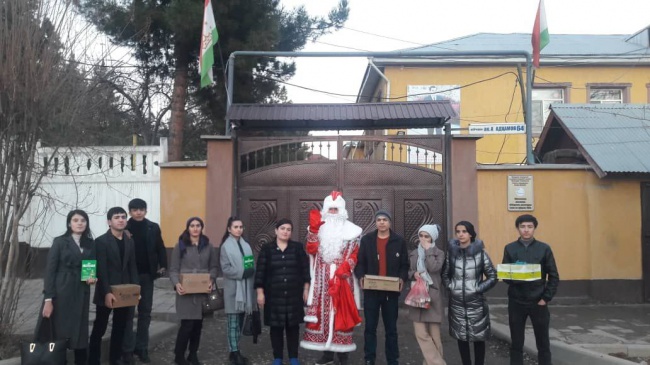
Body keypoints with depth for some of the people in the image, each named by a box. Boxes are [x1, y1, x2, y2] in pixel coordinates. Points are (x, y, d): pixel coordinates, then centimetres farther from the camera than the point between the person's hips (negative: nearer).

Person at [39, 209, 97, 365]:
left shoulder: (91, 244, 9)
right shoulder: (60, 242, -2)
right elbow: (50, 270, -6)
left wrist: (94, 277, -6)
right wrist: (48, 299, -13)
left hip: (81, 294, 3)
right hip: (61, 293, -3)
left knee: (80, 332, 5)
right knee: (58, 332, 0)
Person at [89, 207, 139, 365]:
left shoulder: (129, 242, 10)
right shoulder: (101, 241, -9)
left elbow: (132, 267, 10)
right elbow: (101, 269, -15)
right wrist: (107, 292, -21)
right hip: (107, 292, -5)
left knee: (120, 327, 13)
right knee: (99, 328, 4)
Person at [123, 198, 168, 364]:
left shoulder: (153, 228, 4)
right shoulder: (125, 228, -5)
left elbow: (160, 248, 8)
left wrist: (162, 266, -1)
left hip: (147, 275, 3)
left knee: (145, 312, 9)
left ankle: (142, 348, 18)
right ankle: (127, 349, 10)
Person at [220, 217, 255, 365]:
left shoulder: (246, 245, 10)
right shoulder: (226, 246, -5)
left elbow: (251, 265, 13)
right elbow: (226, 269, -11)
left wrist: (251, 272, -5)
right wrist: (242, 273, -19)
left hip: (245, 289, 5)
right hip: (233, 290, -5)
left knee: (240, 322, 12)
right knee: (233, 323, -2)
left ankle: (236, 351, 21)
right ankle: (234, 353, 4)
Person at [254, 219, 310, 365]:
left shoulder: (298, 247, 4)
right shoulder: (267, 248, 1)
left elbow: (305, 269, 5)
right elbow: (260, 272, 0)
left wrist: (306, 289, 1)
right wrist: (260, 292, -4)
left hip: (294, 295, 1)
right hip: (274, 295, -1)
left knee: (293, 326, 6)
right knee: (276, 326, 5)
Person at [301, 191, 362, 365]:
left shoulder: (350, 230, 3)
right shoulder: (319, 228, 11)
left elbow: (354, 254, -2)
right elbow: (311, 249, -2)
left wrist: (342, 269, -15)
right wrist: (313, 229, -10)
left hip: (342, 278, -2)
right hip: (322, 278, 2)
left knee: (342, 313, -2)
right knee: (324, 312, 4)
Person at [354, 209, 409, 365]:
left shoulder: (399, 241, 3)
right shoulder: (366, 240, 4)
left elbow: (404, 265, 5)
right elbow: (360, 262, 4)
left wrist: (402, 278, -14)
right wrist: (361, 276, -15)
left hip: (391, 291, 0)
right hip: (371, 290, 0)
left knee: (391, 328, 10)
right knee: (370, 327, 6)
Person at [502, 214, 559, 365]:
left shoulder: (544, 248, 1)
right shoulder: (510, 248, 3)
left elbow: (554, 276, 1)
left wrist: (546, 298, -6)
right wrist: (514, 277, -19)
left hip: (538, 302, 0)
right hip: (516, 302, 0)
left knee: (543, 343, 8)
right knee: (516, 343, 7)